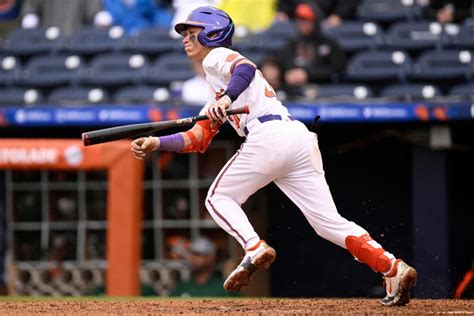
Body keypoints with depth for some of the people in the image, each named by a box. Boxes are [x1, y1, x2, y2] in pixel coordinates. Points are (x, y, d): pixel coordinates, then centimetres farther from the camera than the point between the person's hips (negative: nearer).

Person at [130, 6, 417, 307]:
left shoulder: (216, 57, 11)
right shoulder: (216, 92, 37)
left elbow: (246, 68, -13)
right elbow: (198, 140, 32)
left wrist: (226, 98, -29)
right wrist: (157, 143, 23)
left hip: (268, 135, -8)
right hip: (300, 137, 8)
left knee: (219, 198, 8)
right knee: (330, 222, 2)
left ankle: (255, 248, -16)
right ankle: (393, 268, -14)